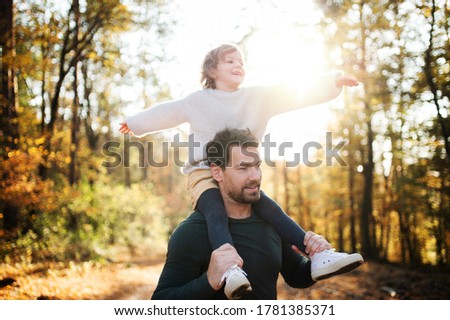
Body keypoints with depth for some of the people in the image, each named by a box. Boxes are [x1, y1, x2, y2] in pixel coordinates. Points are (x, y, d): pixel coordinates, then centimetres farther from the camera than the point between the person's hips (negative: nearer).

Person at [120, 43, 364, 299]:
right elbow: (165, 113, 23)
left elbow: (299, 95, 4)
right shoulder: (197, 100, 8)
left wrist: (334, 81, -6)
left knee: (271, 210, -16)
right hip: (204, 173, -3)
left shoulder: (260, 96, 10)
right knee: (216, 213, -31)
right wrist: (135, 124, 35)